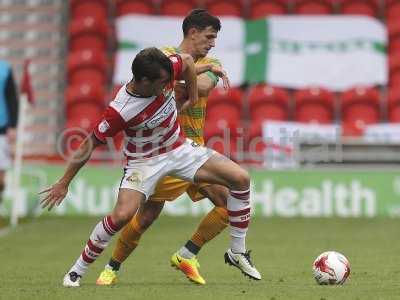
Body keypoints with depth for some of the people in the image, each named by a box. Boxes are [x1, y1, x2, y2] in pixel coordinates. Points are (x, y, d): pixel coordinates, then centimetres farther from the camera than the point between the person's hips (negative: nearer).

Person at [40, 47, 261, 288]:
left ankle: (238, 252, 8)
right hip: (144, 161, -5)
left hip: (180, 149, 6)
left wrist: (193, 98, 10)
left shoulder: (164, 72, -19)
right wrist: (64, 184, -13)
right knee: (121, 215, -27)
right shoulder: (120, 111, -31)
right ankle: (77, 271, -5)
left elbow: (187, 61, 5)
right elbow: (89, 145, -20)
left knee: (240, 179, -7)